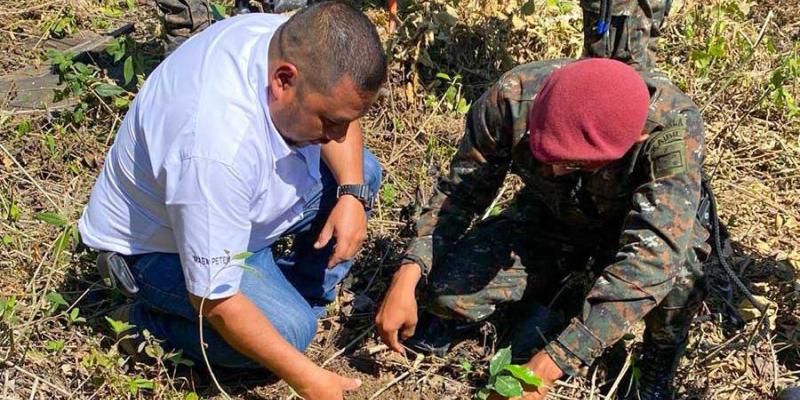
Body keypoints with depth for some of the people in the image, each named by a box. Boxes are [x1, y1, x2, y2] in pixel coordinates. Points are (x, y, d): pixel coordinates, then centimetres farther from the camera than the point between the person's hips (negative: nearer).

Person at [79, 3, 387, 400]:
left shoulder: (292, 39, -21)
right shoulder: (218, 147, -43)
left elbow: (341, 118, 2)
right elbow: (213, 301, -34)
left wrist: (352, 194, -16)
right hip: (159, 245, -8)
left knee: (363, 171, -1)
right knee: (289, 327, -25)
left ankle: (303, 292, 10)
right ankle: (147, 323, -2)